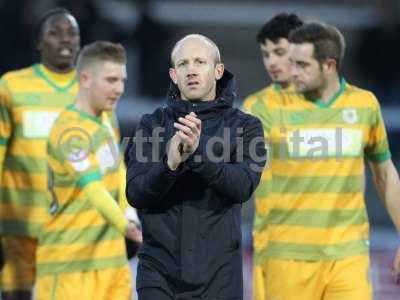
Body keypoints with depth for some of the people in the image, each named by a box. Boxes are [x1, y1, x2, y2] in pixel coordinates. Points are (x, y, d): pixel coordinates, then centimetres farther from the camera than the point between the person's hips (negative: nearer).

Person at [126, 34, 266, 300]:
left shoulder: (245, 126, 3)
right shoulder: (152, 125, 7)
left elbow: (243, 185, -13)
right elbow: (135, 193, -4)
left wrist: (198, 153, -29)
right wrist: (170, 164, -24)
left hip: (217, 275, -1)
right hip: (159, 272, 1)